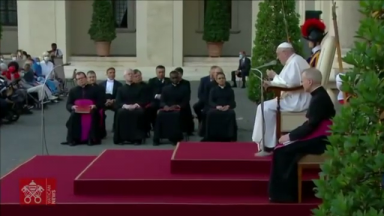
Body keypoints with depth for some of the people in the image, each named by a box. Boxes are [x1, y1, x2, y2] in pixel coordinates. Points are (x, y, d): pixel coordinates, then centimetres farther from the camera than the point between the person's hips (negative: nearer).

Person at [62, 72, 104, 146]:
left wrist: (95, 106, -16)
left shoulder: (94, 89, 11)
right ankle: (72, 139, -26)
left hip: (90, 110, -1)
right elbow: (68, 105, 11)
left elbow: (101, 102, 5)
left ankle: (92, 139, -28)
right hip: (77, 111, 1)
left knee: (93, 115, -35)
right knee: (73, 116, -32)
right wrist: (73, 107, -13)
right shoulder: (73, 90, 16)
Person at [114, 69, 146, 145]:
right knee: (121, 113, -35)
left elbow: (143, 101, 6)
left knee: (139, 113, -36)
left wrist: (136, 105, -14)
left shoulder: (139, 88, 17)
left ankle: (137, 138, -31)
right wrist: (125, 105, -16)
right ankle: (123, 138, -29)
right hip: (124, 108, 1)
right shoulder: (121, 89, 19)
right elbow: (117, 102, 5)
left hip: (136, 108, -1)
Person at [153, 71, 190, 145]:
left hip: (179, 109, -2)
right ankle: (157, 138, -26)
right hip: (167, 108, 2)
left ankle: (175, 138, -31)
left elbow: (186, 102, 1)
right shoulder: (165, 88, 19)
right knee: (160, 114, -31)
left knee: (177, 115, -37)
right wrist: (165, 106, -17)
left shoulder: (185, 88, 12)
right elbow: (162, 101, 7)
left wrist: (179, 106, -19)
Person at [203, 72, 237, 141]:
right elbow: (210, 102, 5)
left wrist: (228, 106, -15)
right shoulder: (213, 90, 20)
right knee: (210, 113, -36)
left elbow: (233, 102, 9)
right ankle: (213, 137, -30)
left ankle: (230, 137, -31)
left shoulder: (230, 90, 21)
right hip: (216, 108, 0)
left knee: (231, 114, -36)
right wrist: (217, 106, -17)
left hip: (227, 109, 0)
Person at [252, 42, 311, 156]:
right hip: (296, 98, 11)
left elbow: (290, 82, -26)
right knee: (267, 107, 11)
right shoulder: (293, 61, 19)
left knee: (266, 108, -15)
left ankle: (269, 146, -9)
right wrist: (271, 83, 10)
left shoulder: (295, 62, -15)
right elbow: (289, 82, 23)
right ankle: (271, 143, 10)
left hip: (298, 100, -11)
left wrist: (275, 76, -10)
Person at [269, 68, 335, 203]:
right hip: (316, 137, 9)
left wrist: (290, 136, -13)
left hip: (319, 140, -9)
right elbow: (311, 123, 13)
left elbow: (311, 126, -21)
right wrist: (292, 135, 6)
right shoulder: (319, 95, 11)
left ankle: (284, 194, -4)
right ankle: (289, 190, 5)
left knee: (281, 151, -12)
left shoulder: (319, 98, -19)